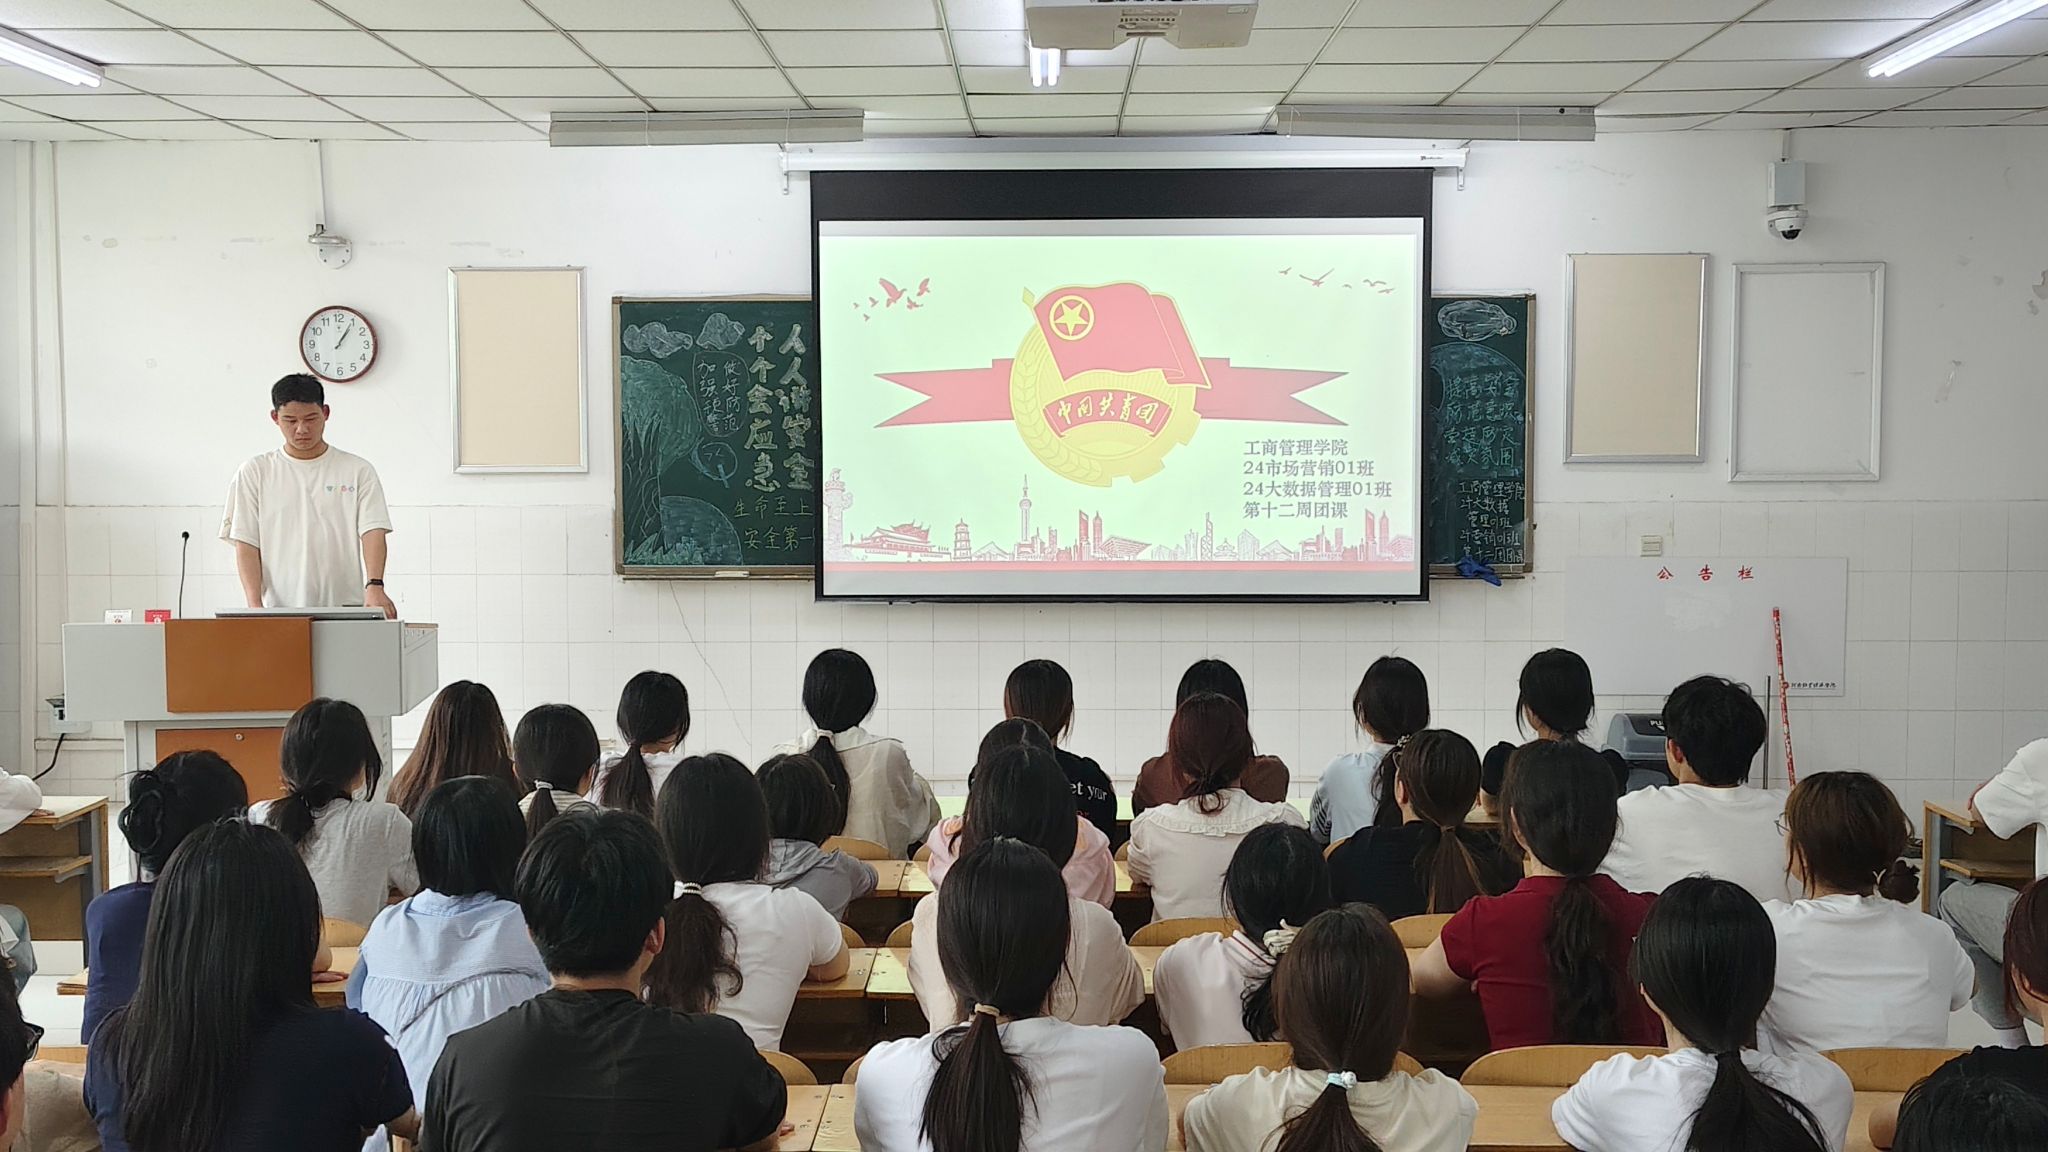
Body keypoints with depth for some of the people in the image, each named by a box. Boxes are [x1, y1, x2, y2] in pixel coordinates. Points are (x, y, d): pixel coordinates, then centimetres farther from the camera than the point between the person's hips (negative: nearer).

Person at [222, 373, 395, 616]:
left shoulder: (357, 470, 7)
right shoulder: (254, 472, 9)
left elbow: (373, 531, -3)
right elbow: (246, 543, 5)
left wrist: (374, 586, -21)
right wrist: (255, 605, -10)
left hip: (344, 609, 0)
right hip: (278, 611, 0)